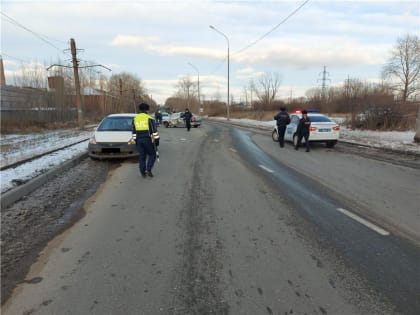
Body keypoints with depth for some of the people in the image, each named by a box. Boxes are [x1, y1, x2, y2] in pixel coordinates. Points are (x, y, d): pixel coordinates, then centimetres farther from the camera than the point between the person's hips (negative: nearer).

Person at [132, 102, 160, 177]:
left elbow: (134, 132, 16)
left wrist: (136, 141, 23)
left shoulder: (135, 119, 11)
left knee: (141, 156, 9)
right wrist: (156, 141, -4)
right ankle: (148, 169, -7)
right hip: (148, 140, -4)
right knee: (152, 155, 8)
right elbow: (154, 131, -9)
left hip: (139, 140, 5)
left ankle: (143, 172, 10)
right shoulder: (150, 119, -5)